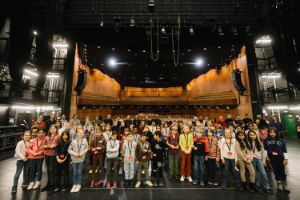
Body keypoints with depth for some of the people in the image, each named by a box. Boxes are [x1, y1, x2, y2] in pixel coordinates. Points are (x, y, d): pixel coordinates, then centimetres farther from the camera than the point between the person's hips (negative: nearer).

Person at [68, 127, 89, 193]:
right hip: (74, 159, 0)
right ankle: (74, 185, 29)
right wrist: (74, 153, -15)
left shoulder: (85, 140, -9)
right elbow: (69, 149, -4)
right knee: (74, 173, 11)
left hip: (81, 159, 0)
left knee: (79, 172, 8)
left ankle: (78, 185, 25)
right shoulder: (74, 141, -10)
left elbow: (87, 148, -2)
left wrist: (82, 153, -15)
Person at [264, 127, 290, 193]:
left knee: (282, 171, 6)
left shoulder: (281, 140, -5)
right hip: (272, 158, 0)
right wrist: (266, 156, 3)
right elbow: (265, 149, 5)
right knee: (276, 171, 8)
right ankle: (279, 184, 23)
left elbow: (285, 150, 0)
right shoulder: (266, 140, -5)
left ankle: (285, 185, 21)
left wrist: (286, 159, -2)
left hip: (280, 157, 0)